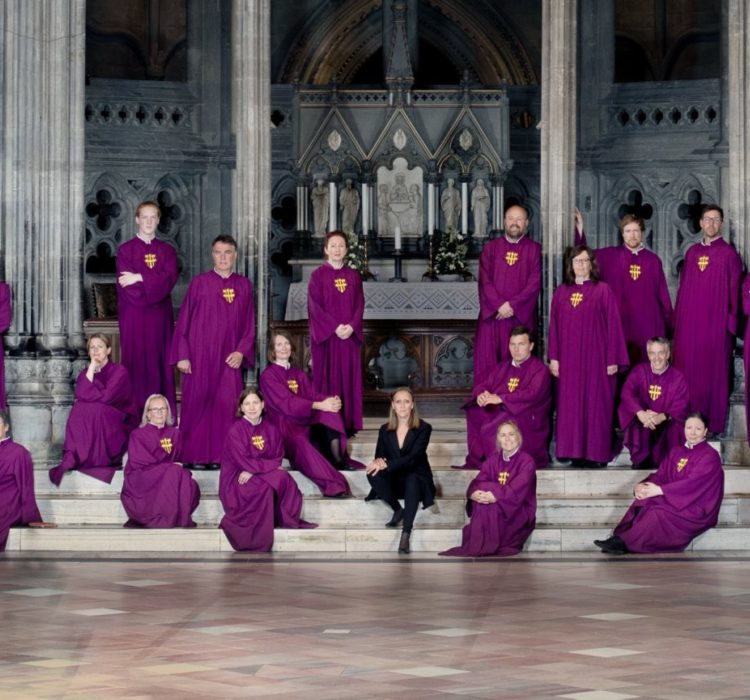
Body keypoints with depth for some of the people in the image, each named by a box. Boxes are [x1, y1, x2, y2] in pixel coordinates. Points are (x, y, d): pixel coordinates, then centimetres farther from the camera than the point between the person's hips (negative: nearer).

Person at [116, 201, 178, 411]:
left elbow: (169, 279, -6)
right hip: (133, 317, -3)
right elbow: (125, 286, -9)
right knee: (136, 365, -4)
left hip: (160, 317, 3)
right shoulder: (125, 250, 3)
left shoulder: (167, 251, 11)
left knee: (160, 365, 2)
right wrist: (155, 285, -10)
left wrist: (139, 278, -13)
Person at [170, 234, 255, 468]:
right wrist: (182, 355, -6)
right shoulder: (199, 283, 0)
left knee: (226, 405, -4)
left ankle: (219, 454, 2)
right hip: (200, 355, -2)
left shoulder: (244, 286, 8)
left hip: (228, 358, 2)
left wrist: (241, 351, -4)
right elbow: (183, 320, 0)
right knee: (197, 404, 0)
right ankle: (193, 455, 6)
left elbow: (249, 324, 10)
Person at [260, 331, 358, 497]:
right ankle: (331, 484, -51)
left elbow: (313, 395, 6)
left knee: (330, 411, -21)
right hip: (283, 427, -6)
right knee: (300, 442, -38)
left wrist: (330, 401, -19)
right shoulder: (268, 376, -1)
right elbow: (286, 403, -15)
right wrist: (319, 405, -26)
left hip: (304, 422, 6)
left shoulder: (299, 375, 20)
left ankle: (338, 459, -29)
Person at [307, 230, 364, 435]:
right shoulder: (318, 275, -1)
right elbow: (315, 306, -7)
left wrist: (351, 327, -12)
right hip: (326, 336, -3)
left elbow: (359, 305, 6)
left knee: (349, 379, 3)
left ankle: (348, 424, 6)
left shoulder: (354, 276, 10)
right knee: (327, 379, -4)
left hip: (350, 337, 3)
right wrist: (335, 327, -17)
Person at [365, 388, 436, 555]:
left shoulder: (423, 428, -4)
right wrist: (378, 462, -24)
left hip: (417, 479, -3)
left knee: (412, 480, -39)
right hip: (394, 481, 3)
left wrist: (386, 464, -31)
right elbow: (379, 456, 3)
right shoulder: (385, 430, 8)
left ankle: (406, 534, -46)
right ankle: (398, 511, -8)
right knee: (373, 474, -29)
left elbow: (413, 458, -17)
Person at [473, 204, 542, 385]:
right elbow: (485, 280, 1)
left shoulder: (534, 250, 5)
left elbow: (535, 283, -3)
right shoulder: (490, 248, 10)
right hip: (492, 316, 1)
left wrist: (513, 305, -12)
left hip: (521, 316, -1)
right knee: (487, 362, -2)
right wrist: (500, 305, -12)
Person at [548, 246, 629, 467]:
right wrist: (554, 357, 3)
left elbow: (613, 325, -3)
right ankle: (575, 451, 9)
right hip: (570, 358, 3)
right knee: (571, 405, 3)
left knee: (596, 404, -2)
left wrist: (613, 359, -7)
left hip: (595, 357, -3)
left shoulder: (602, 291, -2)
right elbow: (554, 327, 10)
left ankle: (596, 452, 3)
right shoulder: (561, 292, 9)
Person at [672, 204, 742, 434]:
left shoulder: (729, 254, -2)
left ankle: (714, 422, 5)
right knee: (688, 371, 5)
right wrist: (677, 317, 9)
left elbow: (735, 291, -3)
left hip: (715, 322, -4)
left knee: (714, 372, -1)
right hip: (689, 321, 4)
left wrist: (731, 320, -8)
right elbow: (682, 286, 14)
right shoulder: (691, 252, 12)